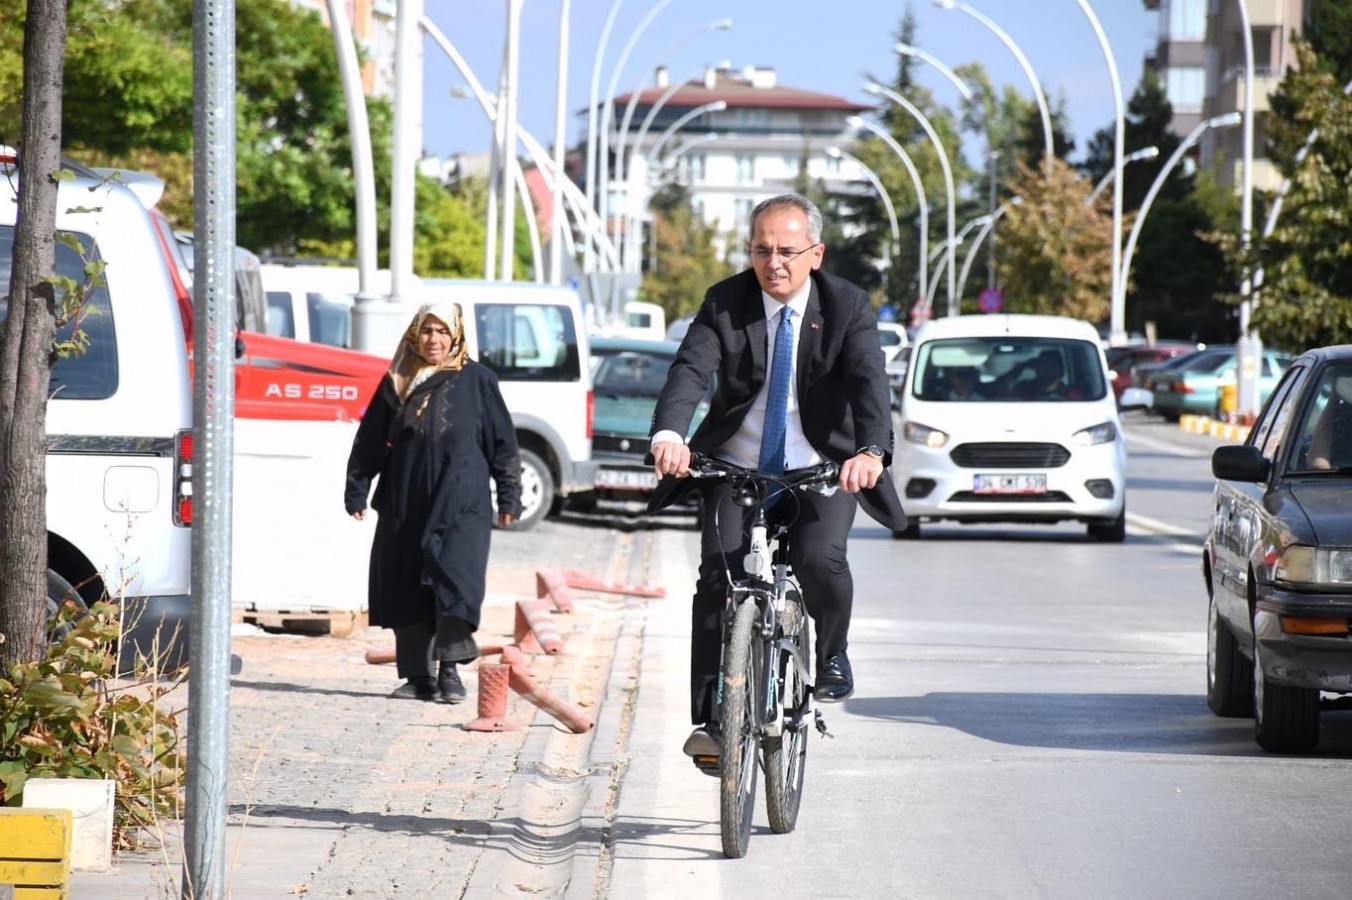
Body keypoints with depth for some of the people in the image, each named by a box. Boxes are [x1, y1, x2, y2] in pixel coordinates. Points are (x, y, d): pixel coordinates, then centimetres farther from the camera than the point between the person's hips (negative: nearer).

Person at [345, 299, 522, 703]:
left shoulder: (477, 380, 4)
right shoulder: (398, 383, 10)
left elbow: (502, 440, 5)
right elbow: (370, 440, 14)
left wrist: (509, 496, 2)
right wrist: (356, 491, 10)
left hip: (461, 504, -3)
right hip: (404, 504, 3)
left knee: (457, 582, -14)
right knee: (405, 589, 2)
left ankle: (449, 670, -7)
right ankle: (418, 676, 9)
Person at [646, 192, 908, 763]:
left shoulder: (848, 307, -7)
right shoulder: (725, 304, -5)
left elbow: (869, 382, -22)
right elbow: (691, 370, -21)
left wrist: (871, 450, -43)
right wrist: (668, 434, -42)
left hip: (822, 468, -1)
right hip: (735, 467, 1)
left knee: (820, 558, -27)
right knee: (719, 573, -18)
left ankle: (832, 654, 6)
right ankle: (710, 719, -11)